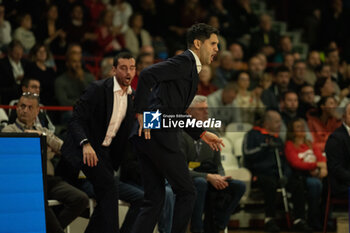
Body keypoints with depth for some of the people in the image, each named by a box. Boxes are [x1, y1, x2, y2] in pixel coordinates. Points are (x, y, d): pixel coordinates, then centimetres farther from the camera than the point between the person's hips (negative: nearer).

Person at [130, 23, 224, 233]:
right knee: (187, 192, -2)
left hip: (148, 137, 10)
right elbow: (148, 74, -21)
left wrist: (202, 134, 26)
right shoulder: (184, 62, -6)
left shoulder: (190, 67, 25)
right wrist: (142, 112, -21)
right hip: (160, 137, -10)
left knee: (154, 200, 8)